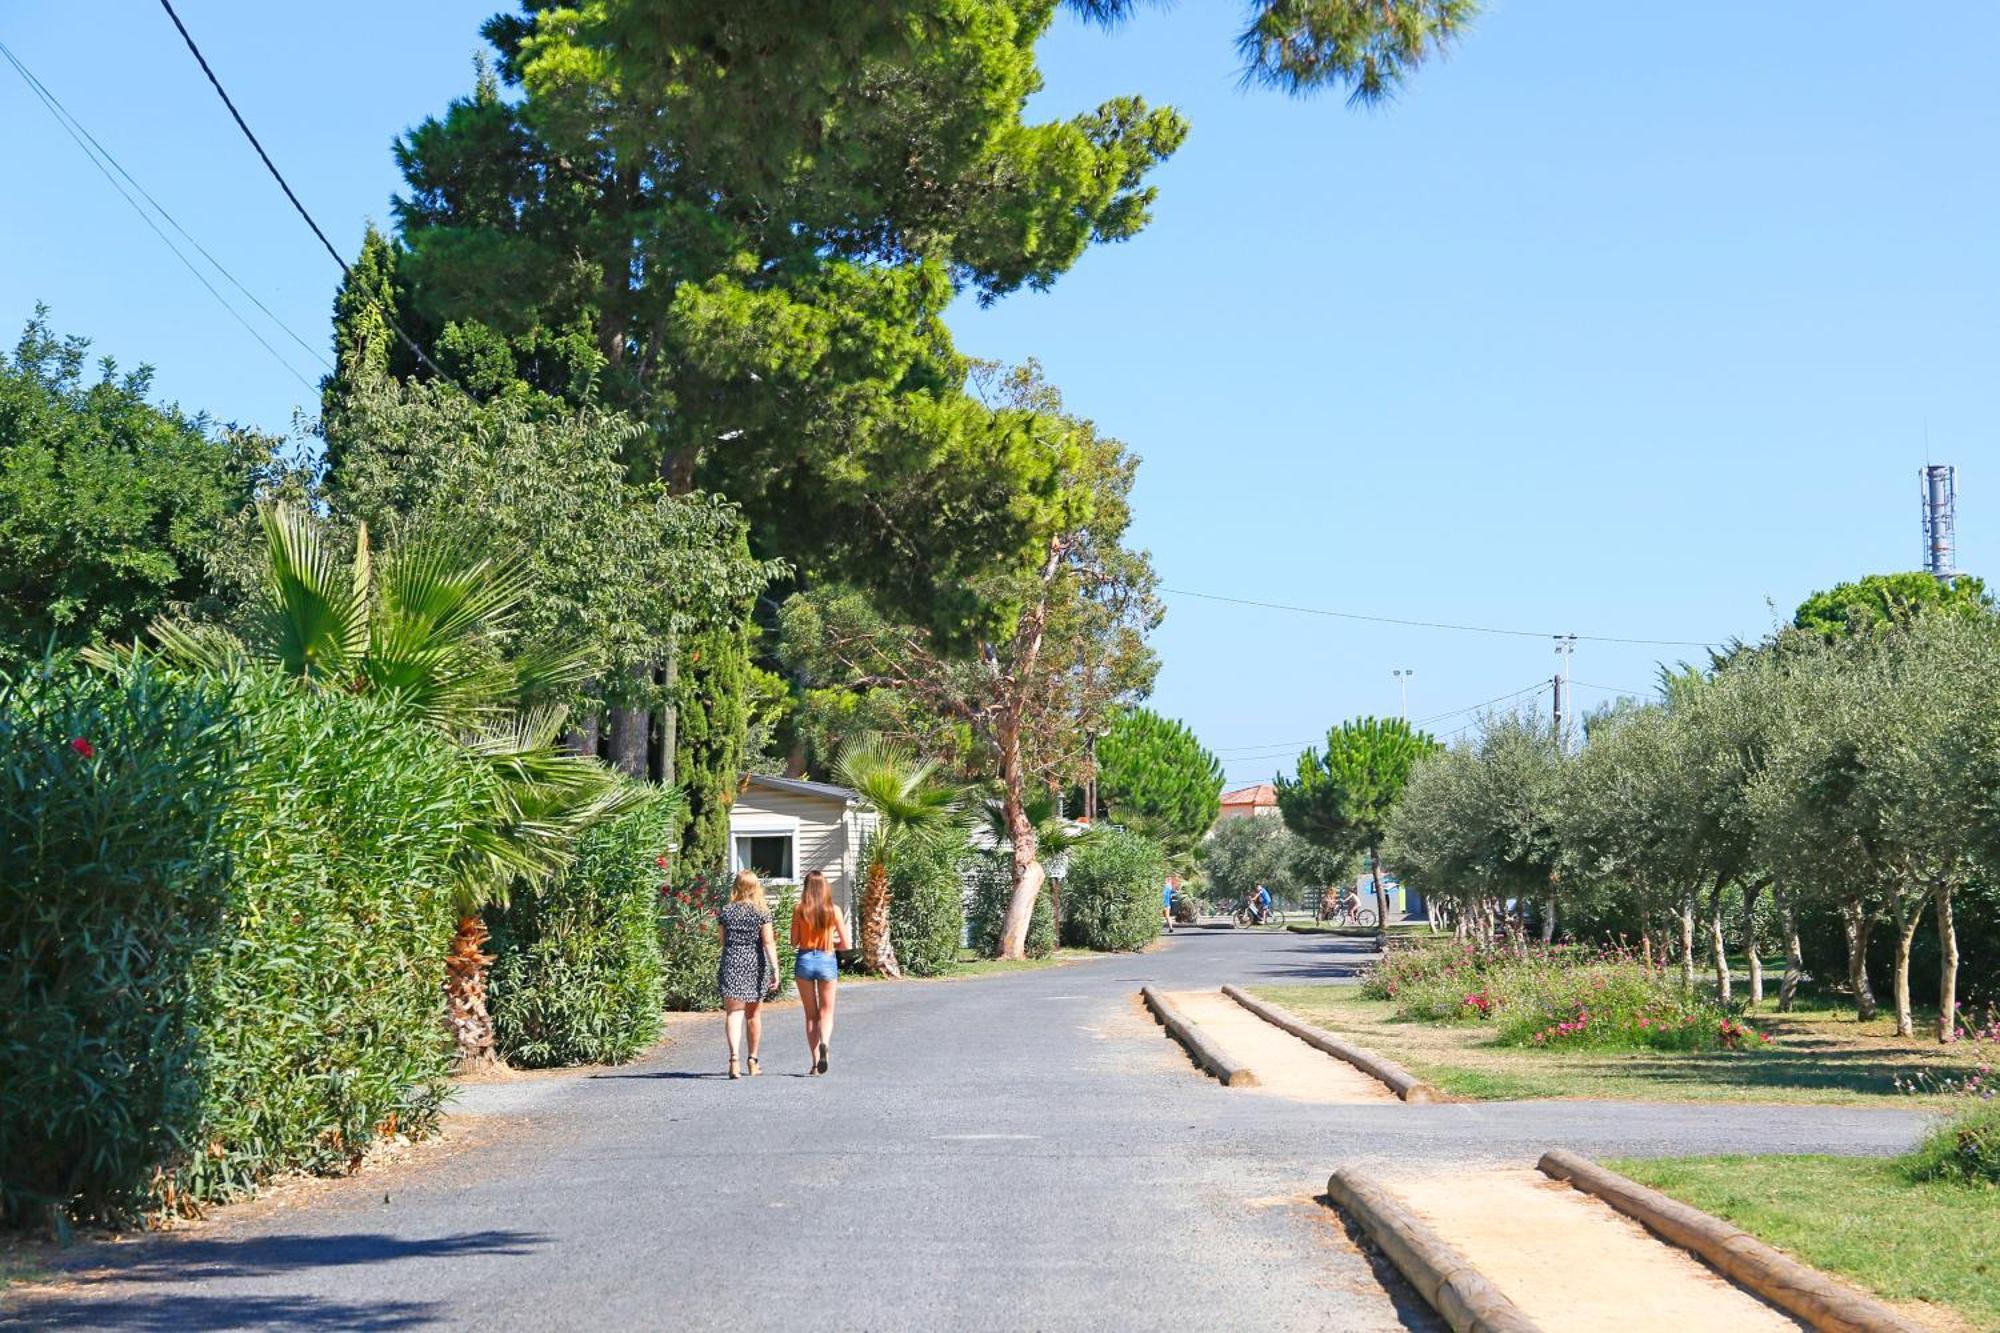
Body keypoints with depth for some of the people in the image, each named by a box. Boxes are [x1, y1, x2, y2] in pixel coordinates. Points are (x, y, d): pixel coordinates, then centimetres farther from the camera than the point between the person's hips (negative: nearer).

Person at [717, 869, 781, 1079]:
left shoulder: (726, 912, 2)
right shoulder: (762, 912, -2)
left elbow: (723, 942, 10)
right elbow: (768, 943, -9)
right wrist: (775, 969, -11)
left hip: (731, 963, 0)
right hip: (756, 964, 0)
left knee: (733, 1013, -6)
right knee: (754, 1015, 15)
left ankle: (734, 1057, -26)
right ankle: (752, 1061, 25)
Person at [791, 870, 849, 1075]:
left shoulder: (799, 910, -4)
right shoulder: (834, 910, -4)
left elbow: (794, 942, -2)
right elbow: (846, 945, -2)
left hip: (805, 960, 1)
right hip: (827, 961, 0)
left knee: (811, 1014, 11)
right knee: (826, 1012, 9)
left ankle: (815, 1062, 7)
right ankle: (824, 1043, -22)